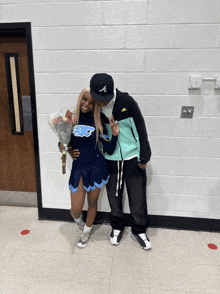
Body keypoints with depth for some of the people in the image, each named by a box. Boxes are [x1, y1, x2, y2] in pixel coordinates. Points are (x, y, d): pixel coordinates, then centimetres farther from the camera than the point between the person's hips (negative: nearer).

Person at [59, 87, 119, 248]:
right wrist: (64, 148, -11)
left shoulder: (97, 122, -2)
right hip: (78, 167, 1)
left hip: (96, 166, 0)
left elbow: (109, 150, -3)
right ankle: (77, 218, 42)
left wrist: (115, 134, -18)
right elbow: (62, 143, 11)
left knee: (92, 202, 15)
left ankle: (87, 230, 44)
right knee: (76, 209, 2)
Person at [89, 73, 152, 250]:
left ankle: (139, 230, 33)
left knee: (137, 197, 9)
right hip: (110, 159, 3)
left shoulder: (127, 102, -18)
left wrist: (144, 158, -6)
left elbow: (140, 129, -11)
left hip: (132, 158, -2)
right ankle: (117, 227, 41)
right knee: (114, 196, 15)